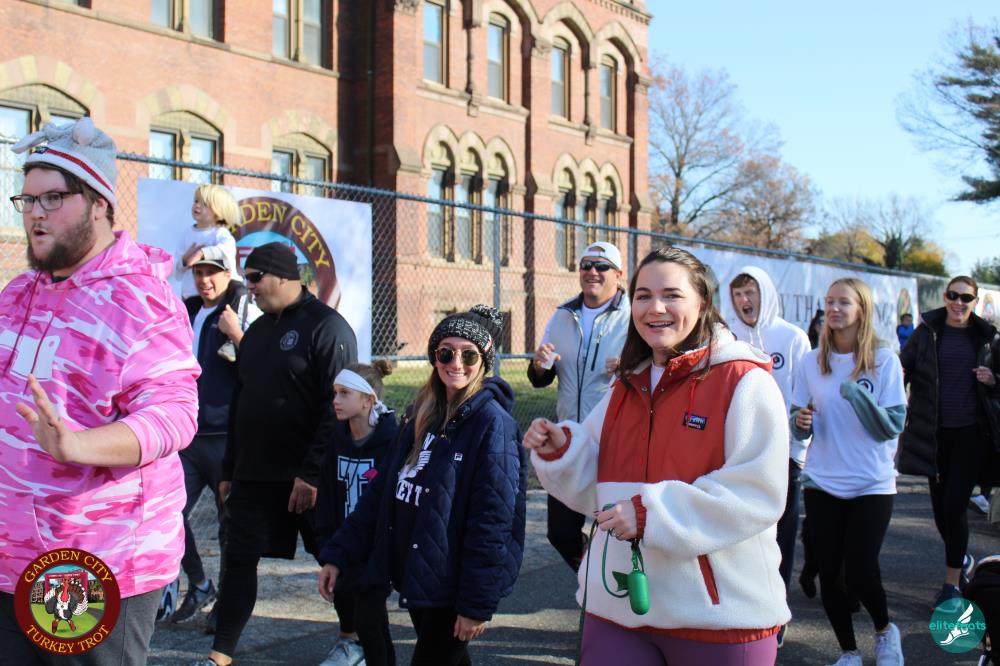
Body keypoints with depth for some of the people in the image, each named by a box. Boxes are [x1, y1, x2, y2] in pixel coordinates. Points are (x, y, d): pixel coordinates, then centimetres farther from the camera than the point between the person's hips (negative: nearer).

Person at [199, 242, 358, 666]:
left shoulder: (326, 326, -10)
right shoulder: (256, 331, 15)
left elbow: (338, 407, -17)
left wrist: (313, 473, -21)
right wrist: (229, 470, 16)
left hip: (306, 476, -7)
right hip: (253, 474, 7)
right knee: (238, 561, 5)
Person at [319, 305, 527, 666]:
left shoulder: (492, 423, -15)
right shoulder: (422, 416, 8)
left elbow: (493, 520, -18)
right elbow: (383, 490, 11)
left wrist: (478, 602, -19)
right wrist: (339, 554, 7)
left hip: (453, 586, -7)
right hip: (414, 576, 7)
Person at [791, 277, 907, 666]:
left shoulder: (884, 360, -5)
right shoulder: (812, 362, 4)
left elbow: (893, 425, -9)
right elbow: (799, 427, 10)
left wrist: (859, 395, -25)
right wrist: (800, 422, -13)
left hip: (872, 485, -3)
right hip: (822, 484, 3)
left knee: (859, 573, -8)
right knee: (830, 574, 4)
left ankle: (885, 631, 23)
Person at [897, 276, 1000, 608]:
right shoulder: (927, 331, 3)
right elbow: (903, 367, -2)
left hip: (971, 431, -2)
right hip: (934, 431, 2)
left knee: (954, 504, -8)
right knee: (939, 504, 9)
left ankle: (952, 582, 2)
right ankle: (962, 558, 36)